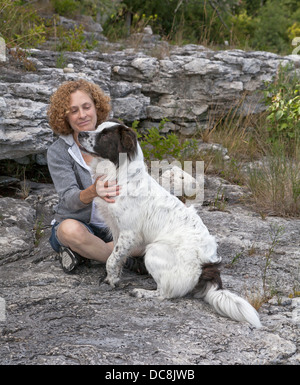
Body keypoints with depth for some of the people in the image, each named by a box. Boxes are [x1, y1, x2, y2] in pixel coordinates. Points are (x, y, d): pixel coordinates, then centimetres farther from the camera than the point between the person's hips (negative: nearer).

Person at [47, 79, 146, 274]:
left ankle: (81, 253, -13)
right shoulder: (58, 152, -8)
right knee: (71, 229, -39)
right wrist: (92, 192, -46)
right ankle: (129, 261, -18)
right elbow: (69, 198, -22)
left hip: (115, 226, 3)